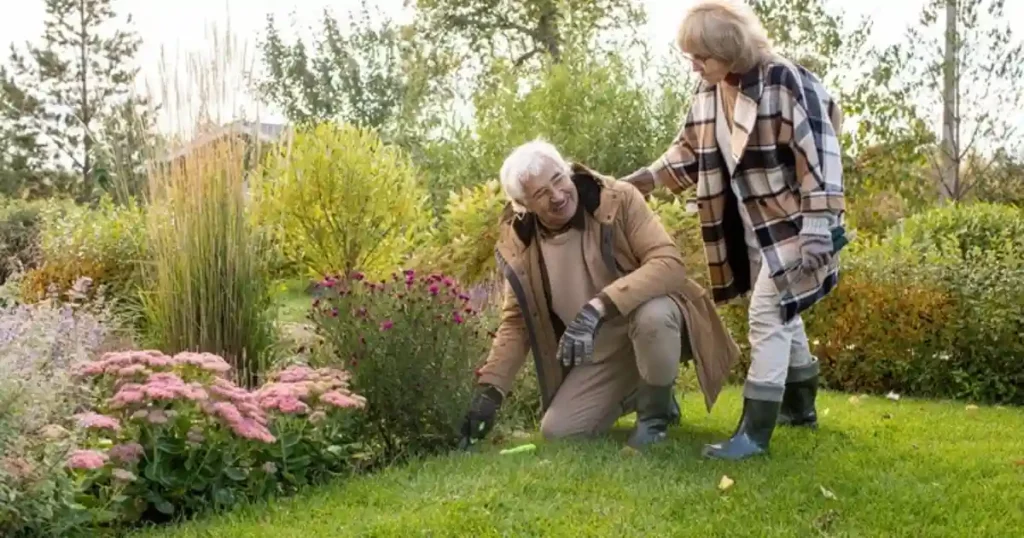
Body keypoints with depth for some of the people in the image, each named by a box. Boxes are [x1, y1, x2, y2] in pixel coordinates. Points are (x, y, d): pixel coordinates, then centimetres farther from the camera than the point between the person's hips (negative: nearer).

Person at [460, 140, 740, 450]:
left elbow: (670, 263, -31)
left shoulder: (618, 199, -22)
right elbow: (516, 322, 0)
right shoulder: (518, 248, -11)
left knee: (652, 315, -39)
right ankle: (632, 394, 22)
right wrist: (490, 389, -13)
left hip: (653, 317, -4)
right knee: (557, 431, -6)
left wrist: (598, 308, -42)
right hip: (599, 351, 4)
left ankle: (656, 411, -10)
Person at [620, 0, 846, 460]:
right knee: (782, 315, 18)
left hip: (791, 225, -8)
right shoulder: (708, 93, 1)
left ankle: (755, 430, -8)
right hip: (751, 228, 8)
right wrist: (635, 182, 0)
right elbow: (688, 153, 10)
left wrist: (817, 228, -27)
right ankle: (800, 405, 35)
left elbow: (819, 158, -23)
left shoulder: (787, 82, -21)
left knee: (768, 315, -11)